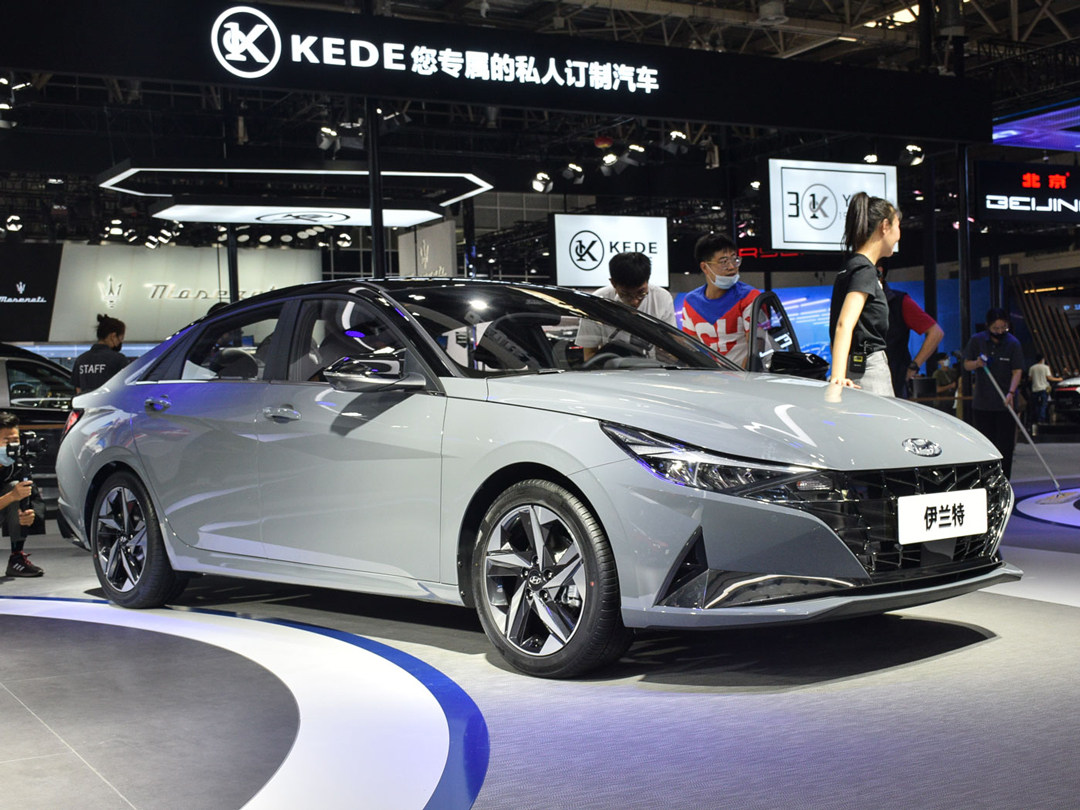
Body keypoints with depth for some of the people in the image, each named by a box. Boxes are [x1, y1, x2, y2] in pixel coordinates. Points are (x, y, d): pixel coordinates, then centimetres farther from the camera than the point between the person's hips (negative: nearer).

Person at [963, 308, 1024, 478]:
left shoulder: (1013, 343, -3)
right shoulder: (977, 340, 1)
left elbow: (1017, 371, -5)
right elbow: (966, 365, 8)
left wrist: (1011, 393, -20)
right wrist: (977, 363, -15)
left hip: (1005, 403, -1)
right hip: (981, 402, 2)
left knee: (1005, 445, -2)